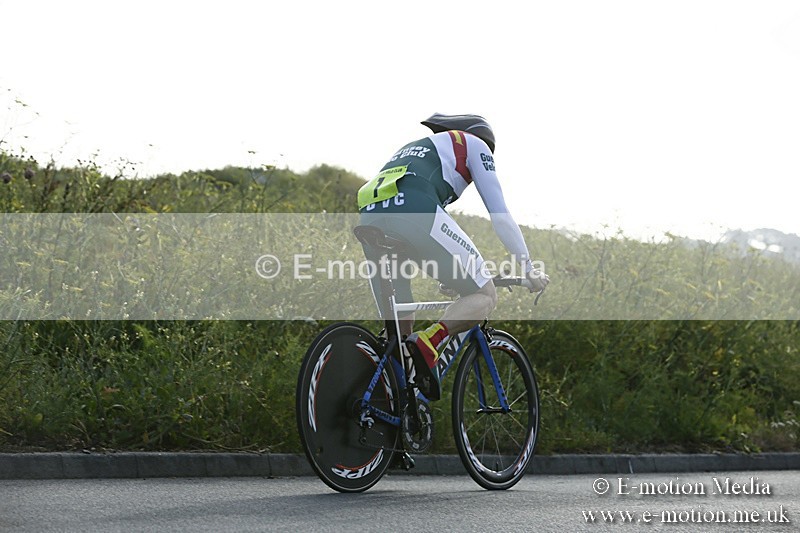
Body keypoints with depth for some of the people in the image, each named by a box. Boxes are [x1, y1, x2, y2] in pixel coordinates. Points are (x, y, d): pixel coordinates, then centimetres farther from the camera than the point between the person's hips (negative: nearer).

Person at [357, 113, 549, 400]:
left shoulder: (413, 149, 43)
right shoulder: (474, 145, 25)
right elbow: (500, 215, 18)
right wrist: (529, 270, 24)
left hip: (369, 216, 7)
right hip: (415, 214, -7)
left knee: (398, 333, 18)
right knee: (484, 295, 4)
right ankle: (429, 345, -21)